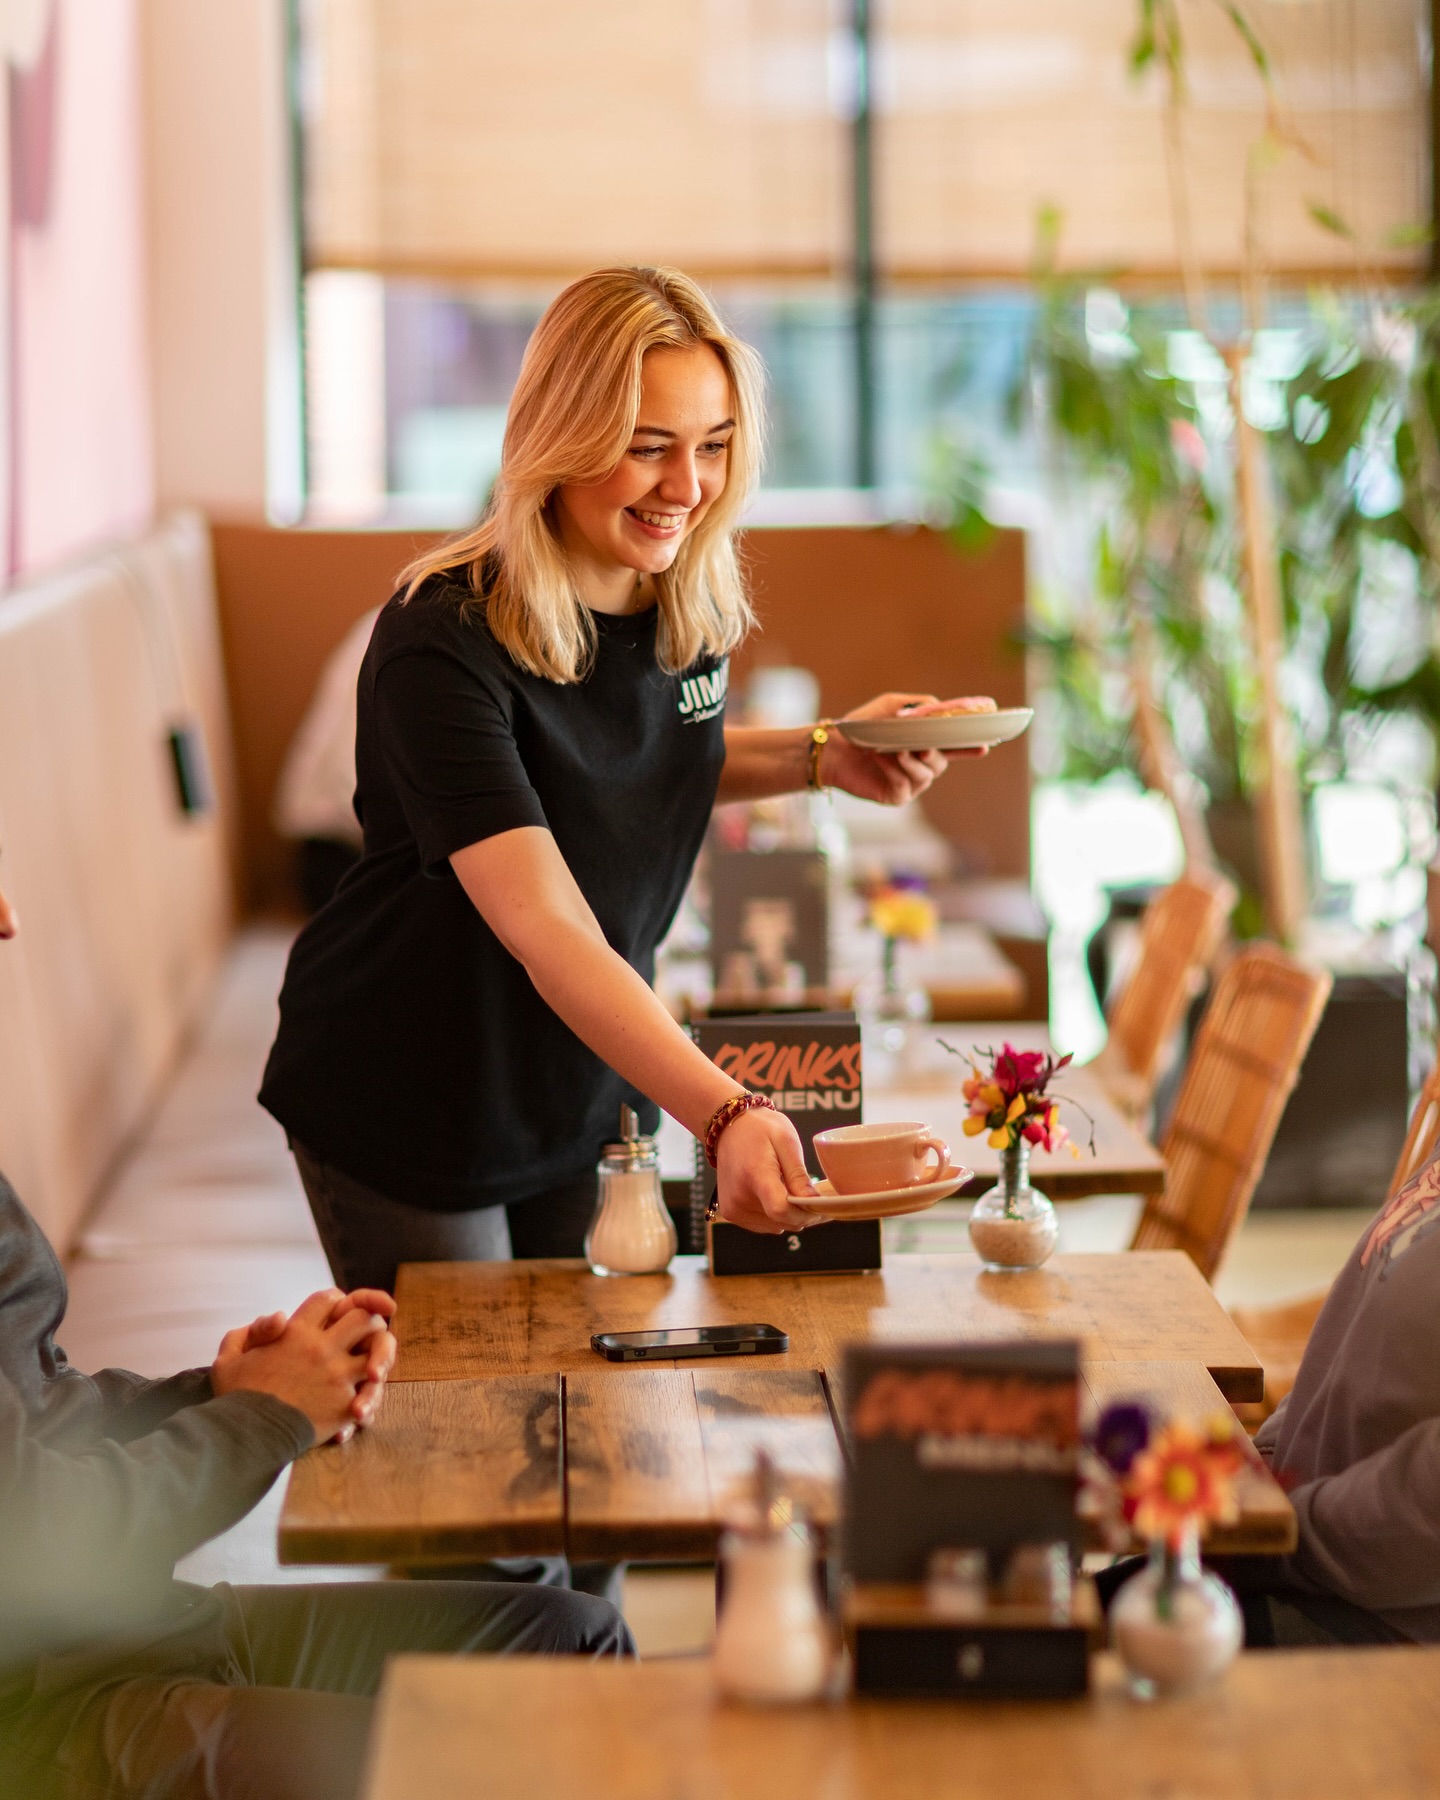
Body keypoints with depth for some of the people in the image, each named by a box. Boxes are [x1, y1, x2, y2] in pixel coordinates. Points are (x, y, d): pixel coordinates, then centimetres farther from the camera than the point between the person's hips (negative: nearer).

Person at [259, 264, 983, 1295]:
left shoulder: (692, 605, -8)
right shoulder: (443, 648, -29)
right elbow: (544, 927, -39)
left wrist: (821, 756, -5)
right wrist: (724, 1115, -51)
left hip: (596, 1088, 6)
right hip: (407, 1120, -6)